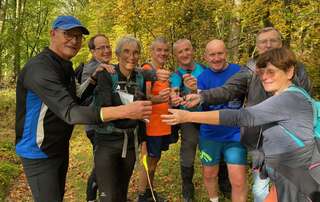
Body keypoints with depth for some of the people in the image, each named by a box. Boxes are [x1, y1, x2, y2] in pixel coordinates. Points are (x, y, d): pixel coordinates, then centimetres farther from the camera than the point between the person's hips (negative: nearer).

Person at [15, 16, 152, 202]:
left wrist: (95, 77, -6)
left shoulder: (64, 66, 4)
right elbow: (69, 112, -38)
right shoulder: (39, 68, -27)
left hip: (61, 148, 9)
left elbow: (75, 98, 11)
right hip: (39, 153, -9)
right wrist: (124, 111, -46)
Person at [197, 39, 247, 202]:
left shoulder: (240, 72, -7)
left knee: (238, 180, -5)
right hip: (209, 135, 2)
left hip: (235, 134, -2)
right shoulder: (203, 77, -3)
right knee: (209, 174, 18)